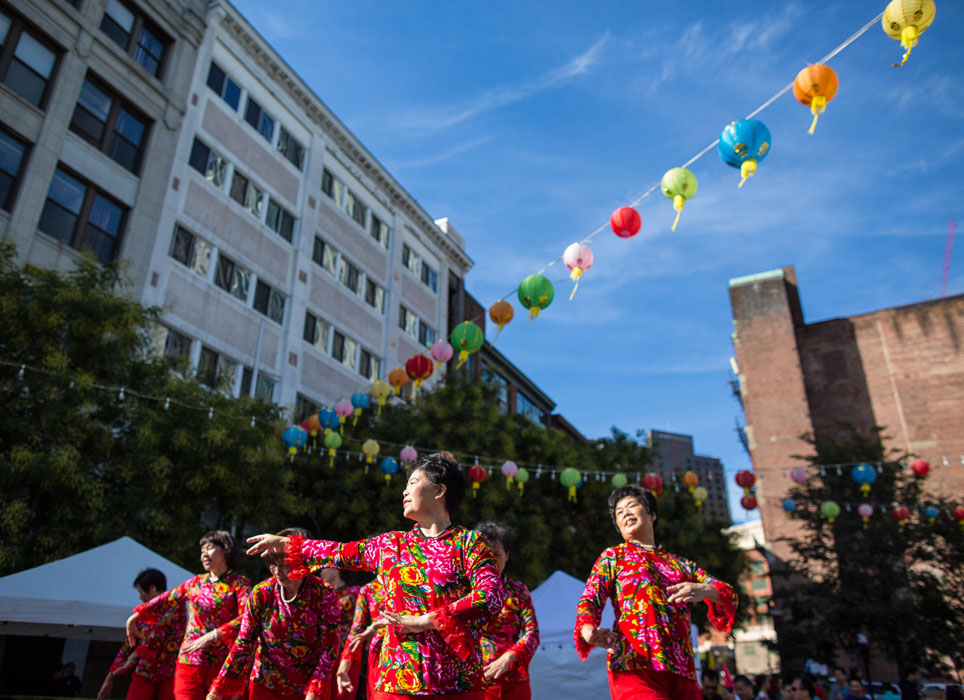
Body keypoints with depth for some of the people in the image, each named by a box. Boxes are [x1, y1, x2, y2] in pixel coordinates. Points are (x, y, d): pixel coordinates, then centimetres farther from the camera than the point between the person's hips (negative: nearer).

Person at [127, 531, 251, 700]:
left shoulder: (239, 583, -1)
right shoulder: (196, 582, 14)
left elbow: (246, 618, -15)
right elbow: (166, 599, 27)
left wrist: (211, 636, -22)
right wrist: (135, 616, 26)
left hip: (221, 665, -3)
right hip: (189, 661, 3)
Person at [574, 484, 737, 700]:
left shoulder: (681, 564, 25)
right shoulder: (612, 556, 19)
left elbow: (728, 594, 13)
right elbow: (590, 600, 4)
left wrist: (704, 590, -12)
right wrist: (589, 630, -19)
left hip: (683, 672, 4)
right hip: (634, 665, -3)